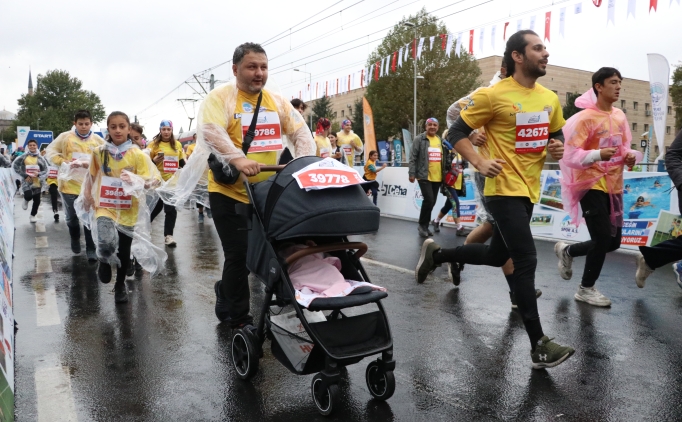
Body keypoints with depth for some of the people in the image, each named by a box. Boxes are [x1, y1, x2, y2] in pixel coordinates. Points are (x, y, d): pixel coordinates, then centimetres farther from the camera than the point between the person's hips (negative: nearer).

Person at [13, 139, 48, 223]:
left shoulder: (41, 159, 4)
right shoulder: (23, 157, -1)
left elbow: (46, 170, 4)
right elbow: (15, 165, 1)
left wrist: (39, 174, -18)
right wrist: (24, 175, -8)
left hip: (37, 182, 3)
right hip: (27, 181, -3)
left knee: (37, 200, 8)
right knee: (28, 195, -26)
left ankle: (33, 215, 29)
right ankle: (26, 200, 12)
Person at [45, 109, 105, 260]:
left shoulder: (98, 140, 1)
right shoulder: (65, 137, -2)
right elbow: (50, 152, 1)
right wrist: (64, 162, -15)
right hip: (69, 184, 0)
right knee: (72, 217, 14)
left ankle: (91, 248, 9)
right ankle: (75, 240, 39)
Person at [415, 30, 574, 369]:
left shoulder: (550, 98, 9)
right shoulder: (493, 95, -11)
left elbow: (556, 135, 23)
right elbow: (456, 133, -8)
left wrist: (557, 147, -1)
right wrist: (479, 162, -22)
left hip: (530, 189, 8)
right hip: (504, 189, -8)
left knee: (497, 256, 18)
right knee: (526, 261, -10)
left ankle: (435, 255, 38)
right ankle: (538, 345, -1)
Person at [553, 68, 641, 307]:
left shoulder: (620, 116, 7)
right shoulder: (585, 118, -14)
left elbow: (624, 146, 19)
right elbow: (571, 156, -18)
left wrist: (630, 156, -3)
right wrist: (598, 154, -34)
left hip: (614, 185, 7)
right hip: (592, 185, -7)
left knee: (613, 241, 11)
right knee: (603, 239, -5)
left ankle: (567, 251, 35)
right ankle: (586, 289, 16)